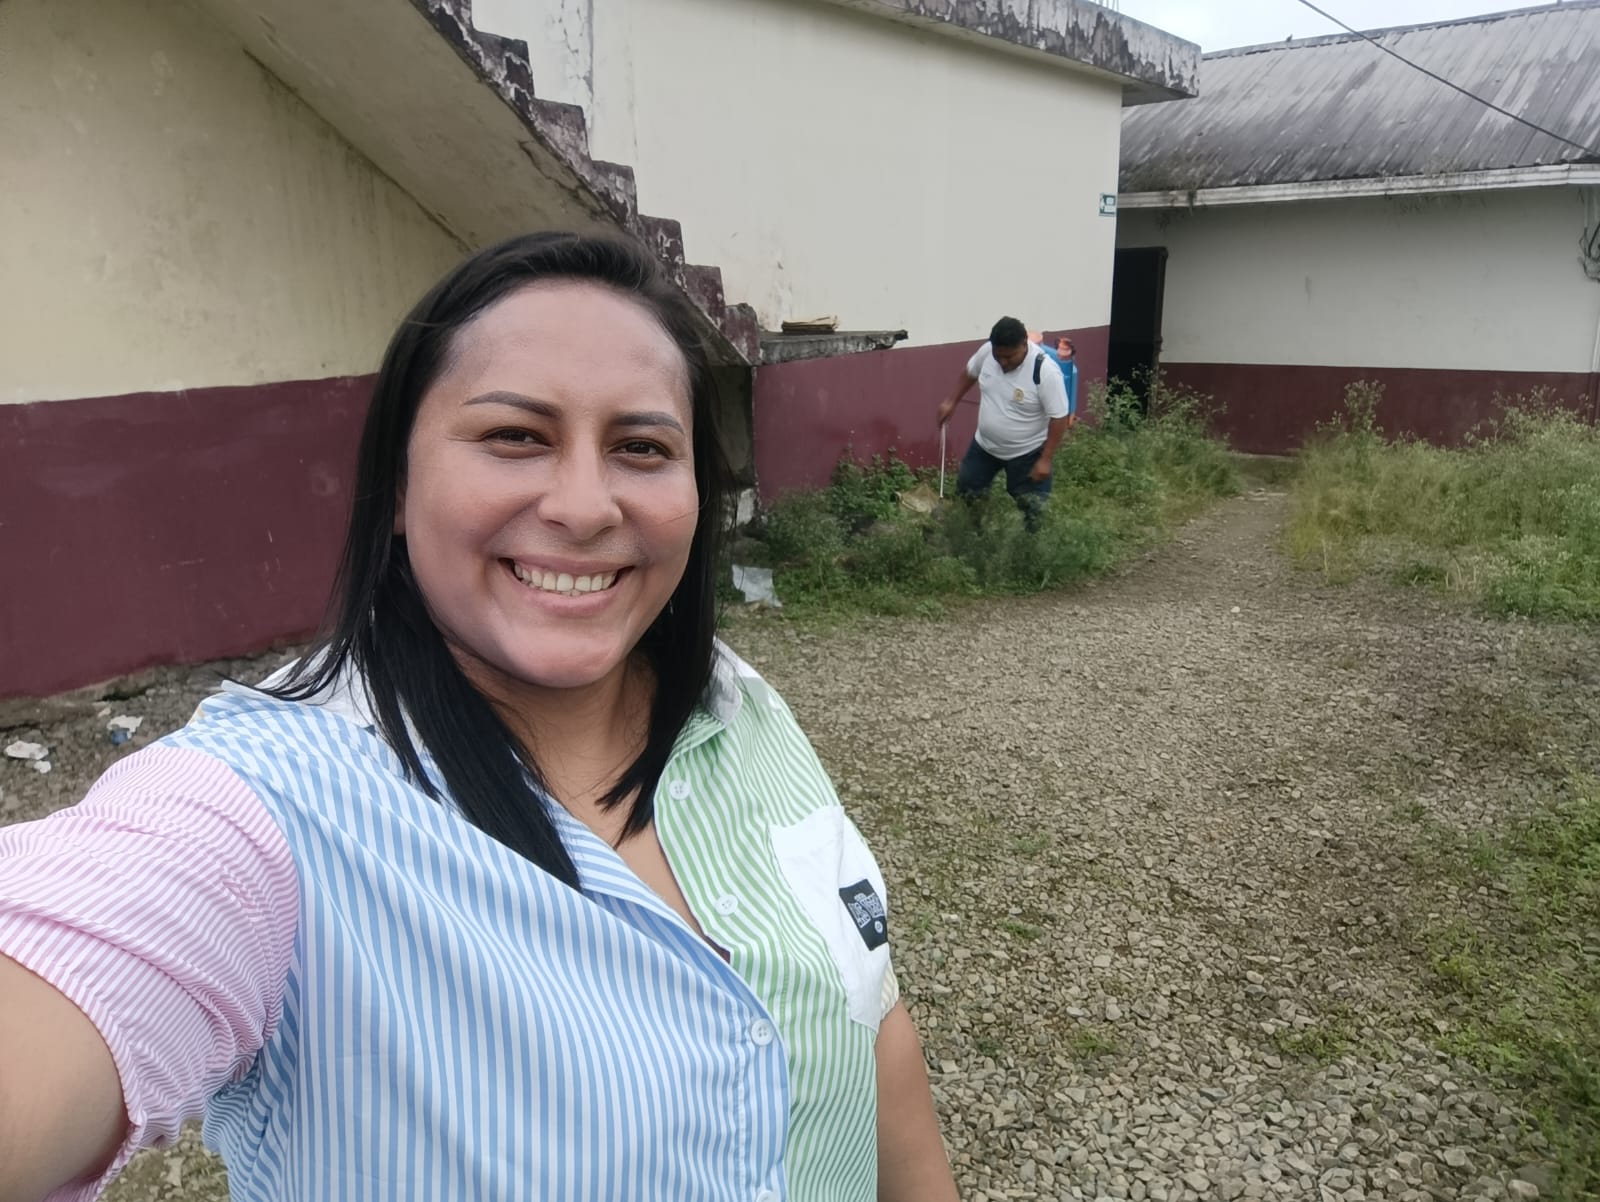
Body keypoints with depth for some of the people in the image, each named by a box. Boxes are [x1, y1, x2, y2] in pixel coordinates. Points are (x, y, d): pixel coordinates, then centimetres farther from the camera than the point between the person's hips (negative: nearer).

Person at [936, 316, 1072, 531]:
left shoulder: (1045, 371, -32)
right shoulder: (988, 351, -15)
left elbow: (1059, 417, -26)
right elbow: (969, 372, 9)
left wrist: (1046, 459, -25)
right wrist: (951, 401, 7)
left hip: (1027, 452, -5)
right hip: (985, 444, 6)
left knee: (1033, 509, 6)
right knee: (966, 490, 19)